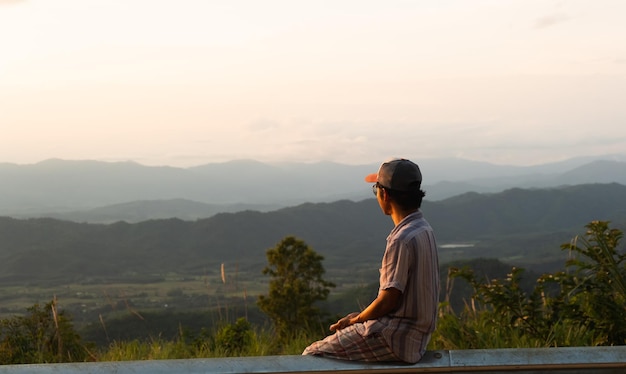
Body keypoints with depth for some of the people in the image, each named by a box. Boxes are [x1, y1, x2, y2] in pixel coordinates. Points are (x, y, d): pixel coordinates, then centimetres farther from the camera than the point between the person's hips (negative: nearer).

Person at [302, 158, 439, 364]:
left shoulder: (403, 240, -22)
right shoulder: (423, 229, 8)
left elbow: (387, 301, -20)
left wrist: (355, 320, -3)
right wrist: (359, 317, 12)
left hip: (396, 339, -10)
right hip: (414, 332, 10)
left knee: (313, 354, -6)